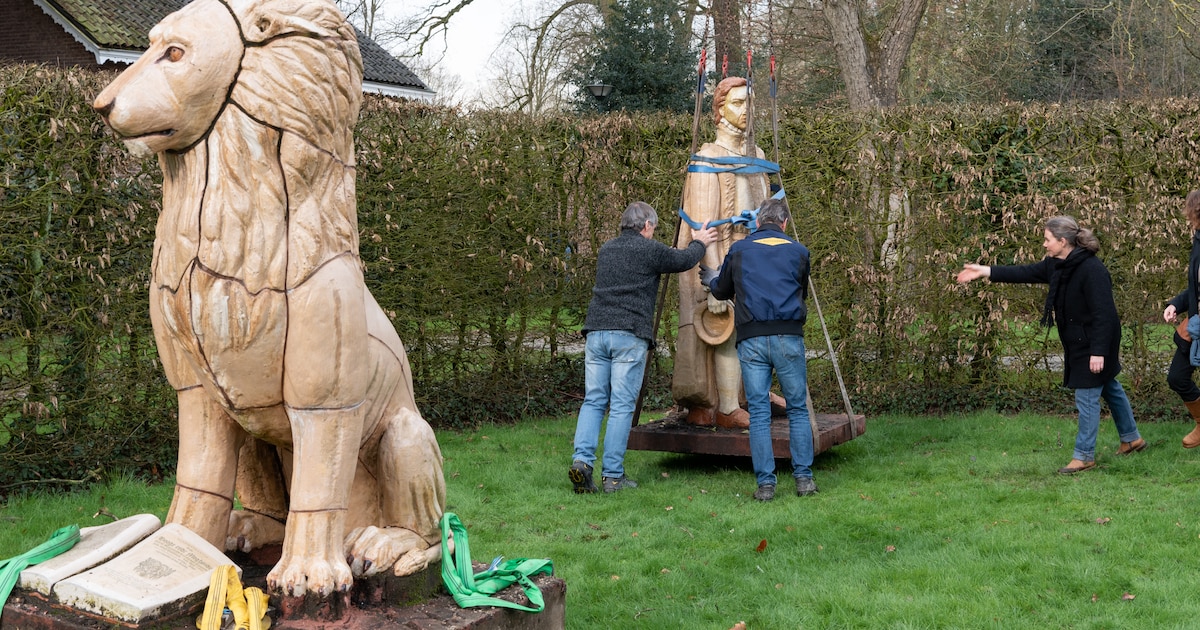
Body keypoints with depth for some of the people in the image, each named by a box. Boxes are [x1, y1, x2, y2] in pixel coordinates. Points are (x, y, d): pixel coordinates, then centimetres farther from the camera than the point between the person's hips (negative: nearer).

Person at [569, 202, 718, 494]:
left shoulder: (606, 250, 20)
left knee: (593, 401, 8)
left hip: (596, 331, 5)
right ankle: (613, 475, 0)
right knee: (622, 406, -2)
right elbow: (684, 260, 16)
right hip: (630, 335, -5)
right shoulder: (649, 250, 1)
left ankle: (582, 460, -8)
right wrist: (699, 243, 37)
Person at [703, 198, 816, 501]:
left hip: (750, 339, 0)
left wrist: (712, 280, 45)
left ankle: (765, 483, 2)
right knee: (798, 409, 9)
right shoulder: (798, 251, 9)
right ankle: (804, 478, 8)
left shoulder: (738, 250, 9)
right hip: (789, 338, 0)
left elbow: (722, 291, 21)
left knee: (758, 413, 3)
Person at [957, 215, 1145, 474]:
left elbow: (1103, 314, -28)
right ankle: (1132, 438, 38)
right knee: (1109, 388, 22)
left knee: (1087, 396, -2)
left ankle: (1084, 455, 9)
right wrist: (986, 271, 3)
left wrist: (1098, 352, -29)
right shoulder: (1057, 265, 0)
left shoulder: (1092, 269, -27)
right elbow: (1026, 273, 8)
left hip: (1094, 344, -9)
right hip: (1078, 343, 9)